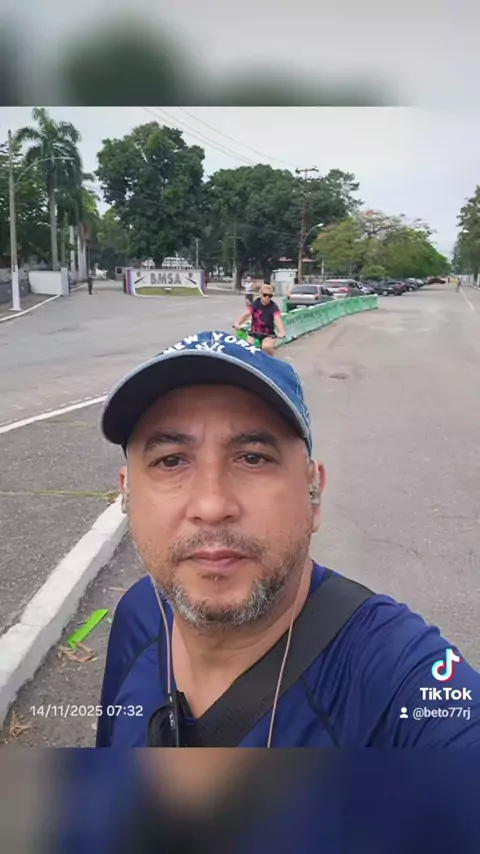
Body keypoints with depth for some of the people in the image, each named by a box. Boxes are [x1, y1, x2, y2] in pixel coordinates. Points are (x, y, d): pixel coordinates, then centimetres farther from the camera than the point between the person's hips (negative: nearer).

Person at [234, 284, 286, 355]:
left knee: (267, 347, -32)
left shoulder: (273, 306, -14)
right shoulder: (255, 303, -6)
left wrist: (282, 332, -52)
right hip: (254, 332, 3)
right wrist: (237, 323, -41)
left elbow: (278, 318, -32)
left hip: (268, 334, -3)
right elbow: (246, 314, -21)